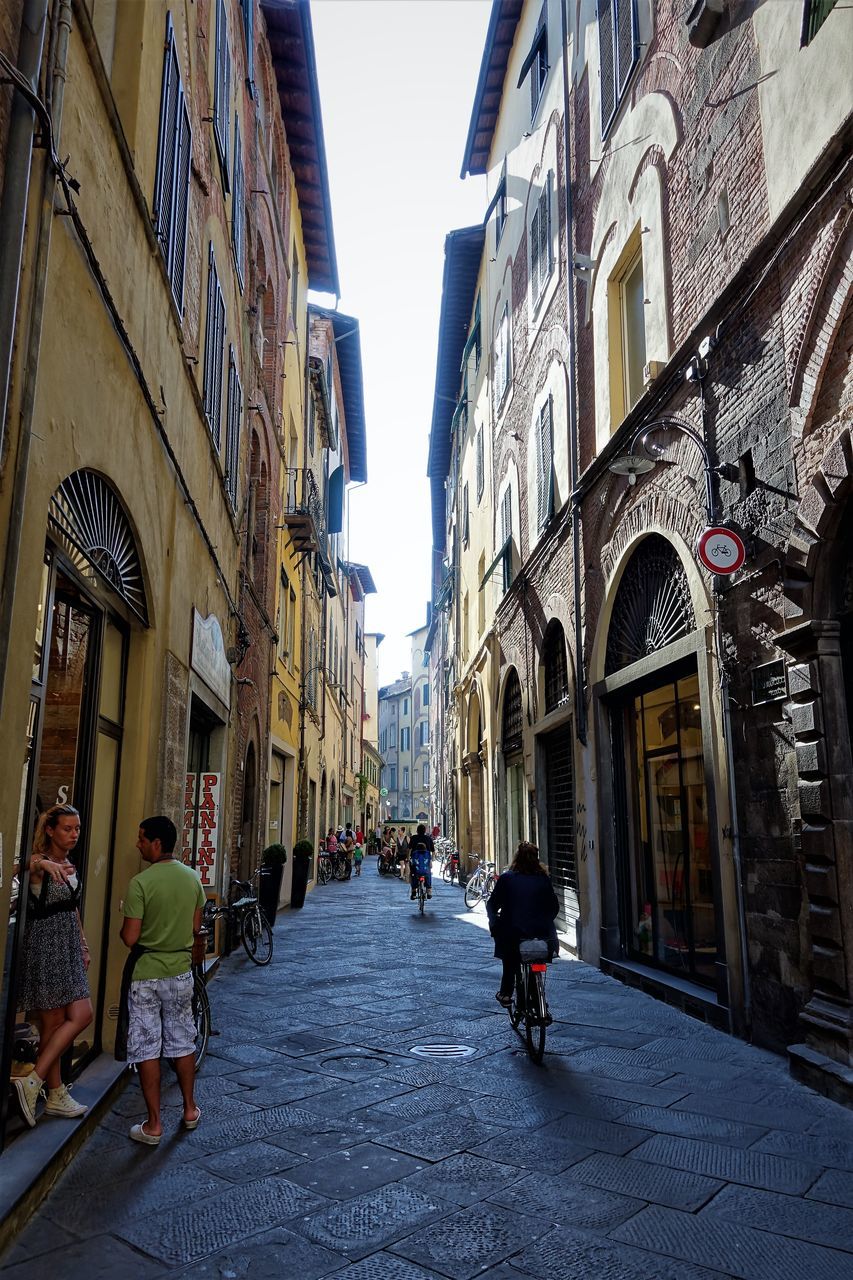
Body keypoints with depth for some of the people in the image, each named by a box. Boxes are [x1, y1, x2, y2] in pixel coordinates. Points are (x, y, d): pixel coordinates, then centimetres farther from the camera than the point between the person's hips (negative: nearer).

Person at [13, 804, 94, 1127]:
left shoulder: (68, 864, 11)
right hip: (44, 946, -8)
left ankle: (56, 1095, 14)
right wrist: (40, 864, -54)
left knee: (81, 1016, 6)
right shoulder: (39, 862, -14)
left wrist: (83, 944, 21)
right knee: (53, 1022, -3)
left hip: (68, 949, 8)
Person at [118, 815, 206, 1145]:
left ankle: (153, 1125, 12)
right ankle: (190, 1109, 29)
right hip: (180, 971, 5)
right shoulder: (192, 877, -2)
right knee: (182, 1042, 18)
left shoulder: (140, 883, -19)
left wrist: (123, 930, 4)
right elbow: (195, 928, 6)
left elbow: (130, 937, -17)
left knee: (147, 1050, 6)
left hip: (146, 974, -5)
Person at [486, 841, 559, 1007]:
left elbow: (492, 905, 0)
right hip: (541, 933, 2)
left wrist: (494, 923, 16)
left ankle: (505, 994, 23)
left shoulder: (506, 878, -5)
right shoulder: (544, 879, 0)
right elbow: (554, 907, 7)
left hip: (512, 933, -1)